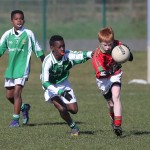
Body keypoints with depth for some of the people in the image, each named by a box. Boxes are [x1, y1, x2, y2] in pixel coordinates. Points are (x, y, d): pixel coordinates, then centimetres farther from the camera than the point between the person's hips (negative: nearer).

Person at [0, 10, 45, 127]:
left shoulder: (28, 34, -5)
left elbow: (38, 50, 3)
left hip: (22, 68, -4)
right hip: (10, 68, 5)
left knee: (17, 92, -15)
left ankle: (15, 119, -9)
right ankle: (24, 107, 37)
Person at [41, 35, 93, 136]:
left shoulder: (67, 55, -22)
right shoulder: (48, 62, -32)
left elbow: (80, 56, -41)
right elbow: (45, 83, -35)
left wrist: (91, 54, -63)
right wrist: (60, 92, -46)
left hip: (64, 84, 4)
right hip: (51, 87, -4)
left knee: (74, 110, -2)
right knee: (62, 109, -22)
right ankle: (73, 127, 5)